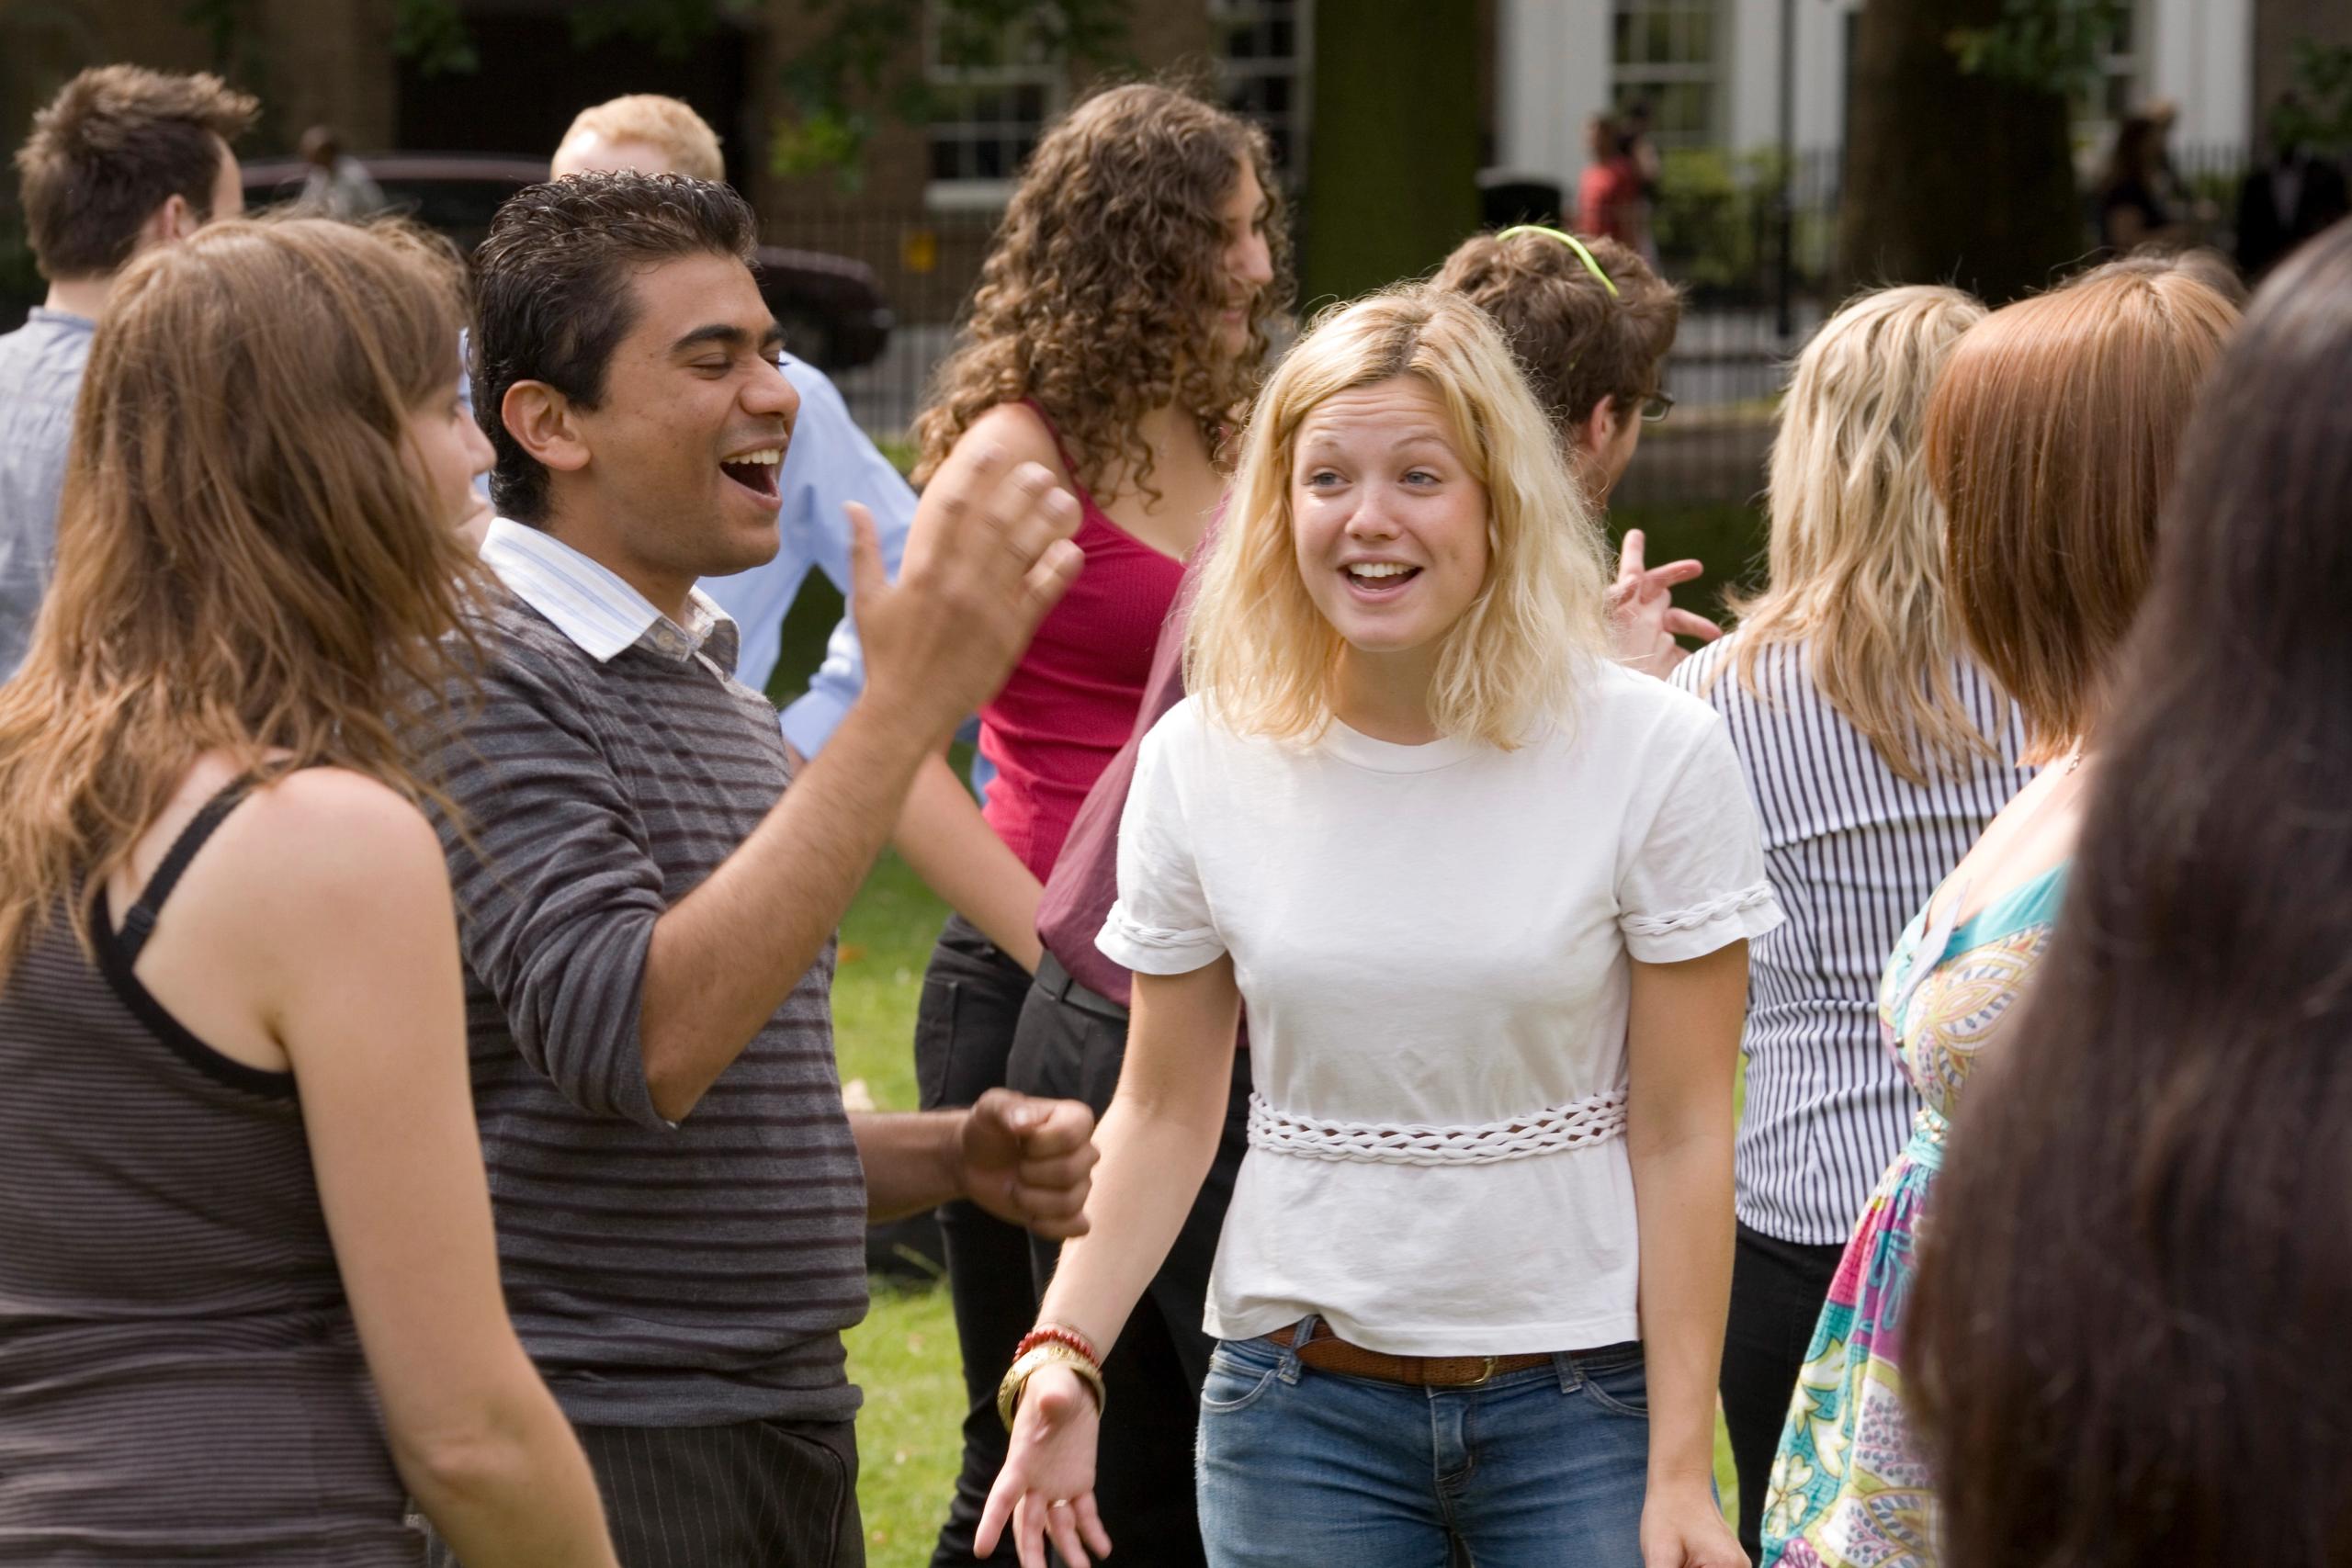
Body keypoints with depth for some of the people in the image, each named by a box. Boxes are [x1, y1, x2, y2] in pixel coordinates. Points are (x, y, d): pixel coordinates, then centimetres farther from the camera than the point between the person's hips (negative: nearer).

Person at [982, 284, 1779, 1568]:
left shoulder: (1652, 755, -8)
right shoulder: (1200, 762, -1)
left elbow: (1681, 1134, -6)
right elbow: (1164, 1111, 5)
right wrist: (1063, 1349, -9)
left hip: (1582, 1404, -2)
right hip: (1300, 1402, 2)